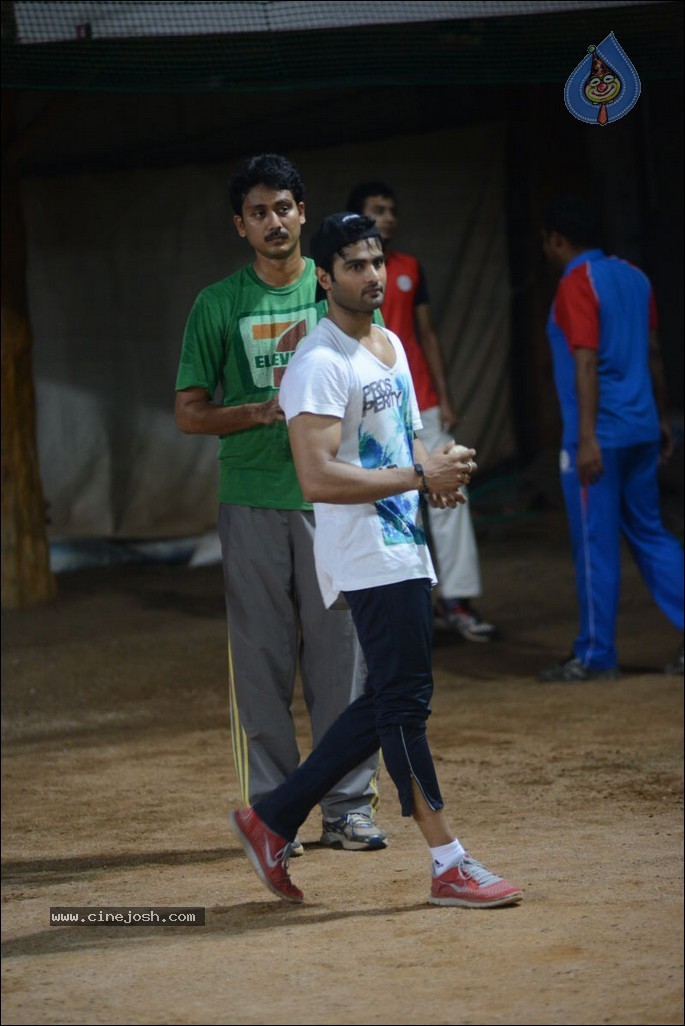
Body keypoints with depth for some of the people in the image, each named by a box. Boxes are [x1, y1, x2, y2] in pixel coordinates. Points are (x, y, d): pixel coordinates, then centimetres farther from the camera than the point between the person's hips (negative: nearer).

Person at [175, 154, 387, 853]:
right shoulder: (218, 305, 6)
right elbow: (190, 412, 5)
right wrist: (265, 410, -10)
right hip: (252, 500, 0)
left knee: (342, 651, -1)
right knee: (262, 658, 1)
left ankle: (348, 808, 4)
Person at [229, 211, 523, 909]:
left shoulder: (390, 344, 16)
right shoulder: (320, 364, -14)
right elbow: (318, 478, -23)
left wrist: (439, 470, 6)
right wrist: (417, 475, -22)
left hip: (404, 549, 10)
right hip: (367, 557, -10)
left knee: (388, 704, 12)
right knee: (405, 699, -8)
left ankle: (272, 821, 20)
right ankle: (450, 868, -5)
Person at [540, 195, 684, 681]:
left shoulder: (576, 285, -12)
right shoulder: (633, 277, 11)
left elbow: (586, 364, -20)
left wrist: (587, 439, -22)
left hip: (600, 435, -8)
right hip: (642, 430, 8)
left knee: (595, 545, -1)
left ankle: (596, 655, 5)